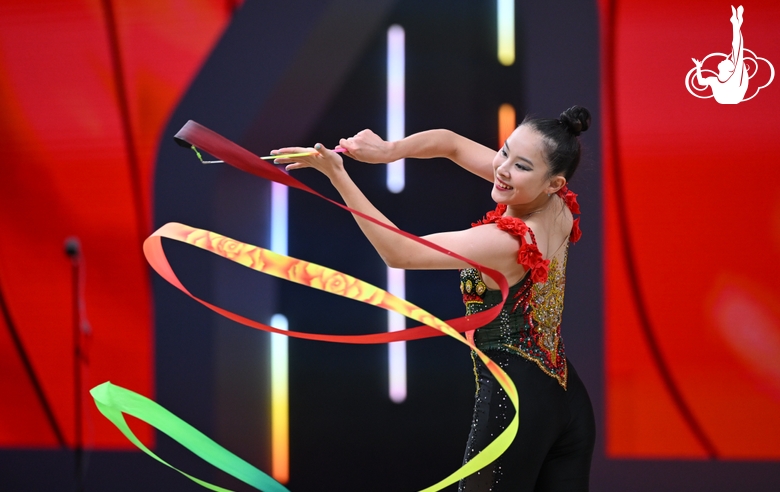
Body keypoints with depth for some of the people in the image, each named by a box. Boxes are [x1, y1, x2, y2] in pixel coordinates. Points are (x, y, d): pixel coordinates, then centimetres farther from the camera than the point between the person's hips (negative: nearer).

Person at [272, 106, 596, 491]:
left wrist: (337, 175, -21)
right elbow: (451, 143, 6)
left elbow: (398, 253, -19)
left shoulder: (504, 242, -23)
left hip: (514, 402, -8)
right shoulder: (558, 206, -1)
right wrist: (388, 151, -9)